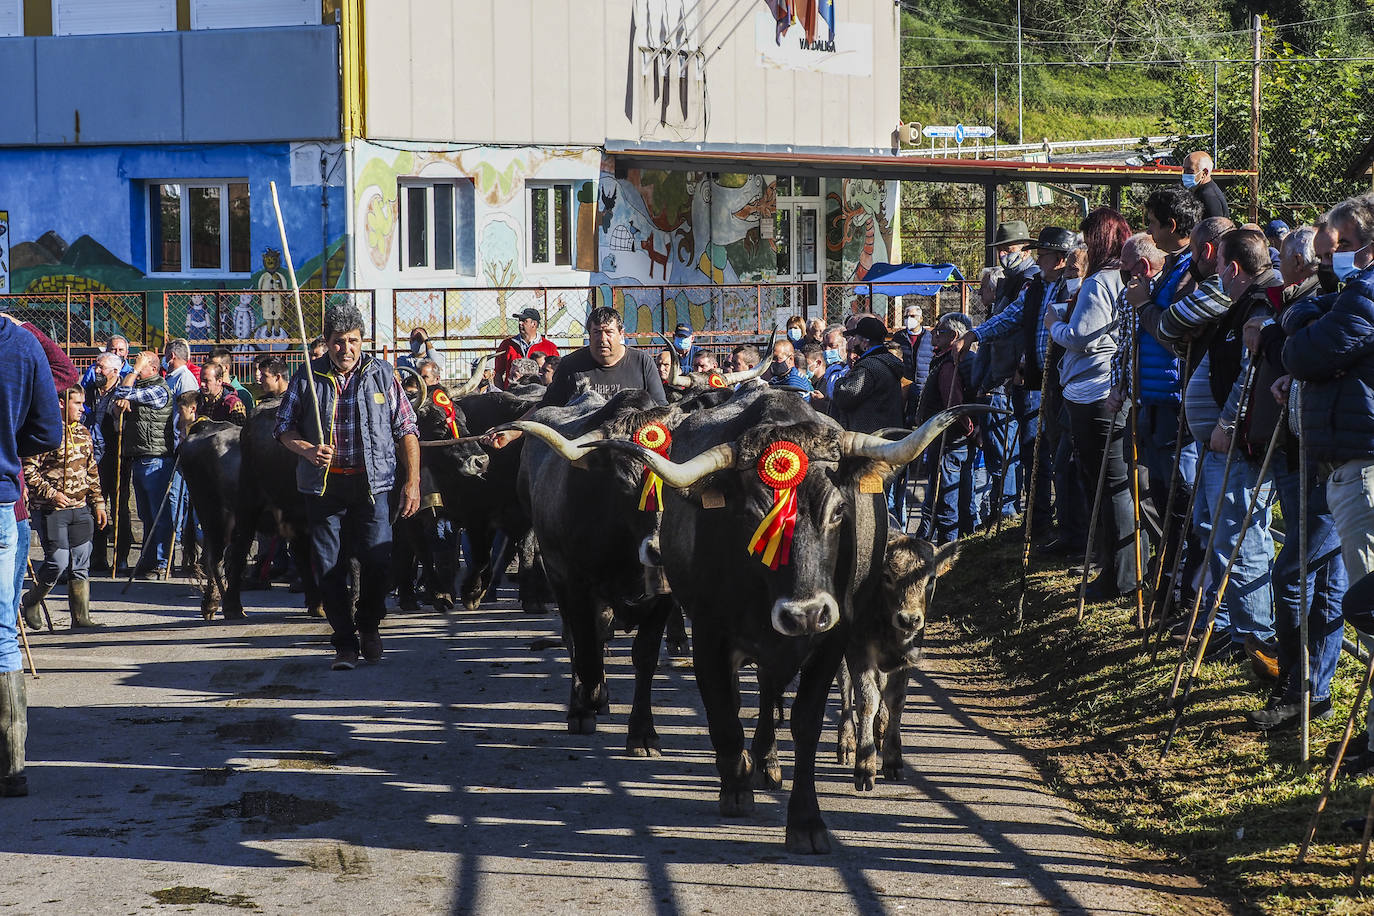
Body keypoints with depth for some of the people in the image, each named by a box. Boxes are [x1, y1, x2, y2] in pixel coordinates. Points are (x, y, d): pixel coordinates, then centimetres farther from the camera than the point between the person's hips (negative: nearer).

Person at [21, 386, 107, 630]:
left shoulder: (83, 433, 14)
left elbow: (92, 471, 22)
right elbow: (28, 470, -12)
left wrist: (98, 502, 16)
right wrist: (51, 493, -19)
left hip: (80, 509, 7)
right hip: (50, 510, -7)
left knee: (81, 564, 4)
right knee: (58, 561, -10)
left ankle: (81, 617, 9)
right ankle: (30, 602, 14)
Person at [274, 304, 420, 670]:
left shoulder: (382, 375, 6)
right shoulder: (307, 377, 7)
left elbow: (406, 430, 7)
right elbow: (285, 427, 12)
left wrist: (412, 482, 0)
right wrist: (307, 450, -9)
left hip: (373, 484, -1)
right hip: (324, 485, 1)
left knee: (377, 559, -7)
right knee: (329, 566, -1)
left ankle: (369, 626, 19)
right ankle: (345, 643, 8)